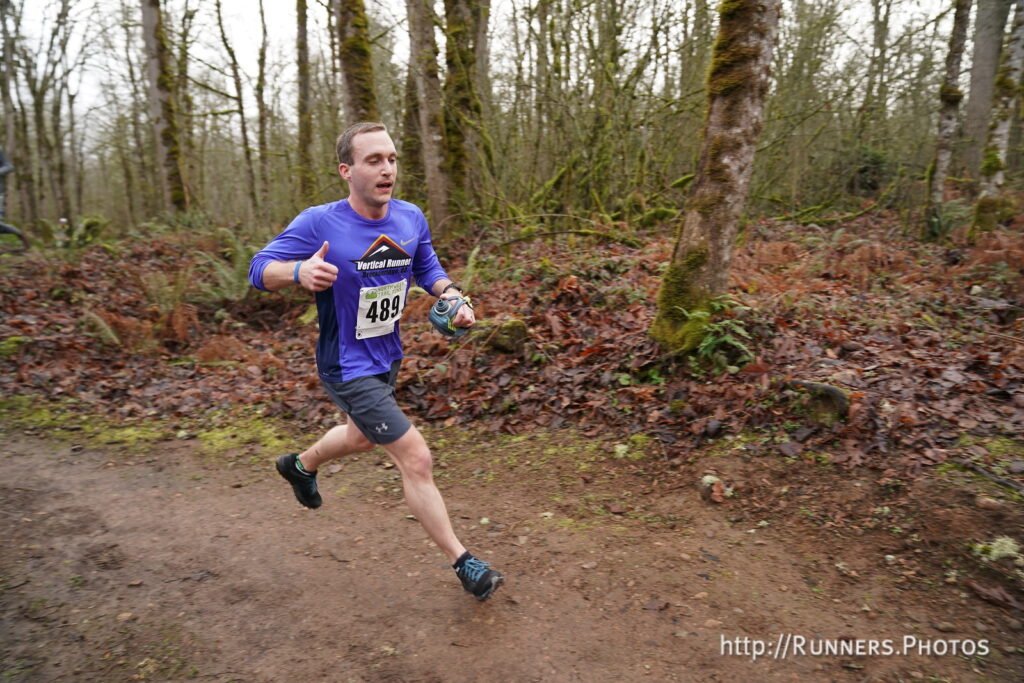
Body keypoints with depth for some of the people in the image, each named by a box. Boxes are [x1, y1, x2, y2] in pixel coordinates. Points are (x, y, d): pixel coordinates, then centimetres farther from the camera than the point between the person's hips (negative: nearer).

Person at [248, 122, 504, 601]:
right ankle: (462, 563, 9)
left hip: (387, 358, 8)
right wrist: (300, 271, -37)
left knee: (362, 436, 31)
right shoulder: (318, 224, -21)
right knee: (417, 460, -9)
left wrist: (452, 295, -10)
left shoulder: (411, 219, -5)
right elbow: (260, 269, -15)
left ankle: (300, 465, 62)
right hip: (349, 370, -7)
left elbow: (428, 269, 10)